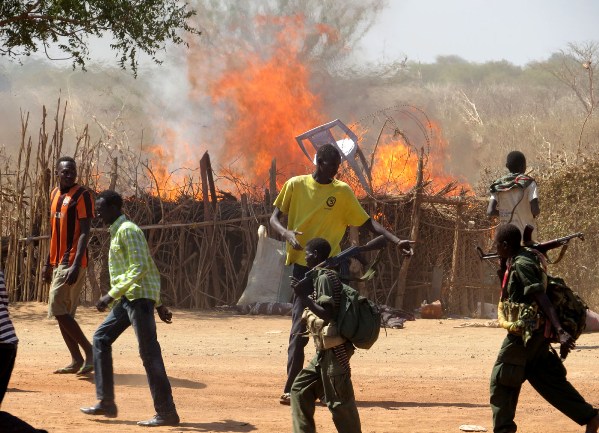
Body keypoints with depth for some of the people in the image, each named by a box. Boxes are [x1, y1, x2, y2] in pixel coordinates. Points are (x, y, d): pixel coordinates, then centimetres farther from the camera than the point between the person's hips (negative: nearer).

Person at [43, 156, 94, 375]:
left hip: (72, 263, -9)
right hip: (58, 263, 9)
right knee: (62, 313, 9)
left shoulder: (81, 195, -11)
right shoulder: (55, 194, 14)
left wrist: (76, 265, -26)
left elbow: (85, 232, -17)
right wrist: (48, 262, 22)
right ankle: (77, 361, 14)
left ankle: (90, 351, -7)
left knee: (58, 310, -12)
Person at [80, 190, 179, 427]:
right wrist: (159, 304, 24)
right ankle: (106, 403, 16)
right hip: (128, 298, 11)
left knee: (149, 352, -11)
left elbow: (139, 268, -21)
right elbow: (149, 268, 23)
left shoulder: (128, 230, -11)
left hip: (138, 296, -11)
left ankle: (167, 412, -11)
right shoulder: (117, 231, 19)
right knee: (101, 338, 14)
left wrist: (112, 294, -24)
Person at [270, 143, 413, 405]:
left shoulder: (342, 192, 6)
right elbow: (274, 218, 3)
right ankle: (291, 388, -6)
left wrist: (396, 241, -4)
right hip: (303, 265, -2)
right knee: (301, 328, -7)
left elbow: (367, 223, 8)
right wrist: (287, 233, -19)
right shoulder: (296, 186, 2)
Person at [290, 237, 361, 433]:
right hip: (324, 351, 11)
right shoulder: (320, 276, 16)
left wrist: (304, 297, -21)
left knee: (339, 401, -7)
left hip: (334, 351, -11)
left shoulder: (325, 277, -14)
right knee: (300, 389, 14)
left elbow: (328, 314, -21)